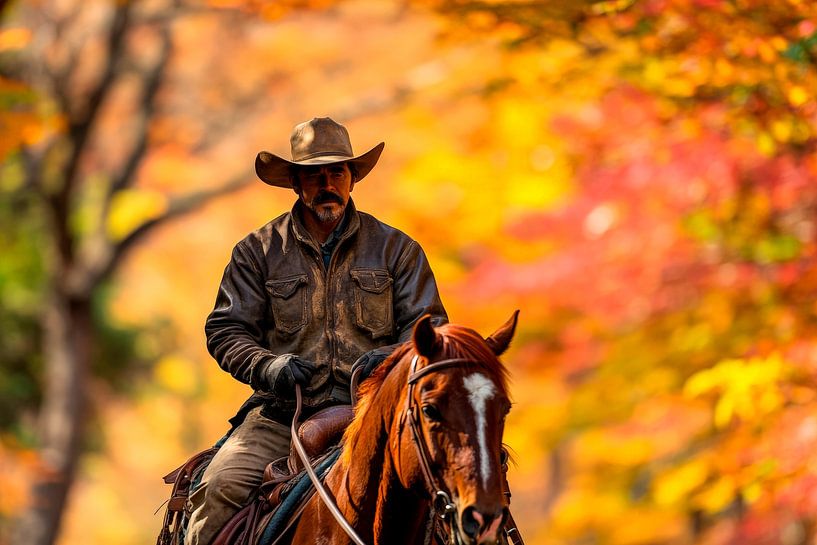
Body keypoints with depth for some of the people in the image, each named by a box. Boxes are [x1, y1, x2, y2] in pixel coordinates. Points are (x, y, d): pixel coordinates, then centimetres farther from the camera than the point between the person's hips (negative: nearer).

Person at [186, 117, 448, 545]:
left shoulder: (396, 249, 12)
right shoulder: (259, 251, 11)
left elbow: (428, 323, 10)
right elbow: (226, 329, 8)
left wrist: (391, 358, -13)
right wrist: (267, 365, -13)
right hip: (283, 412, 0)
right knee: (220, 490, -24)